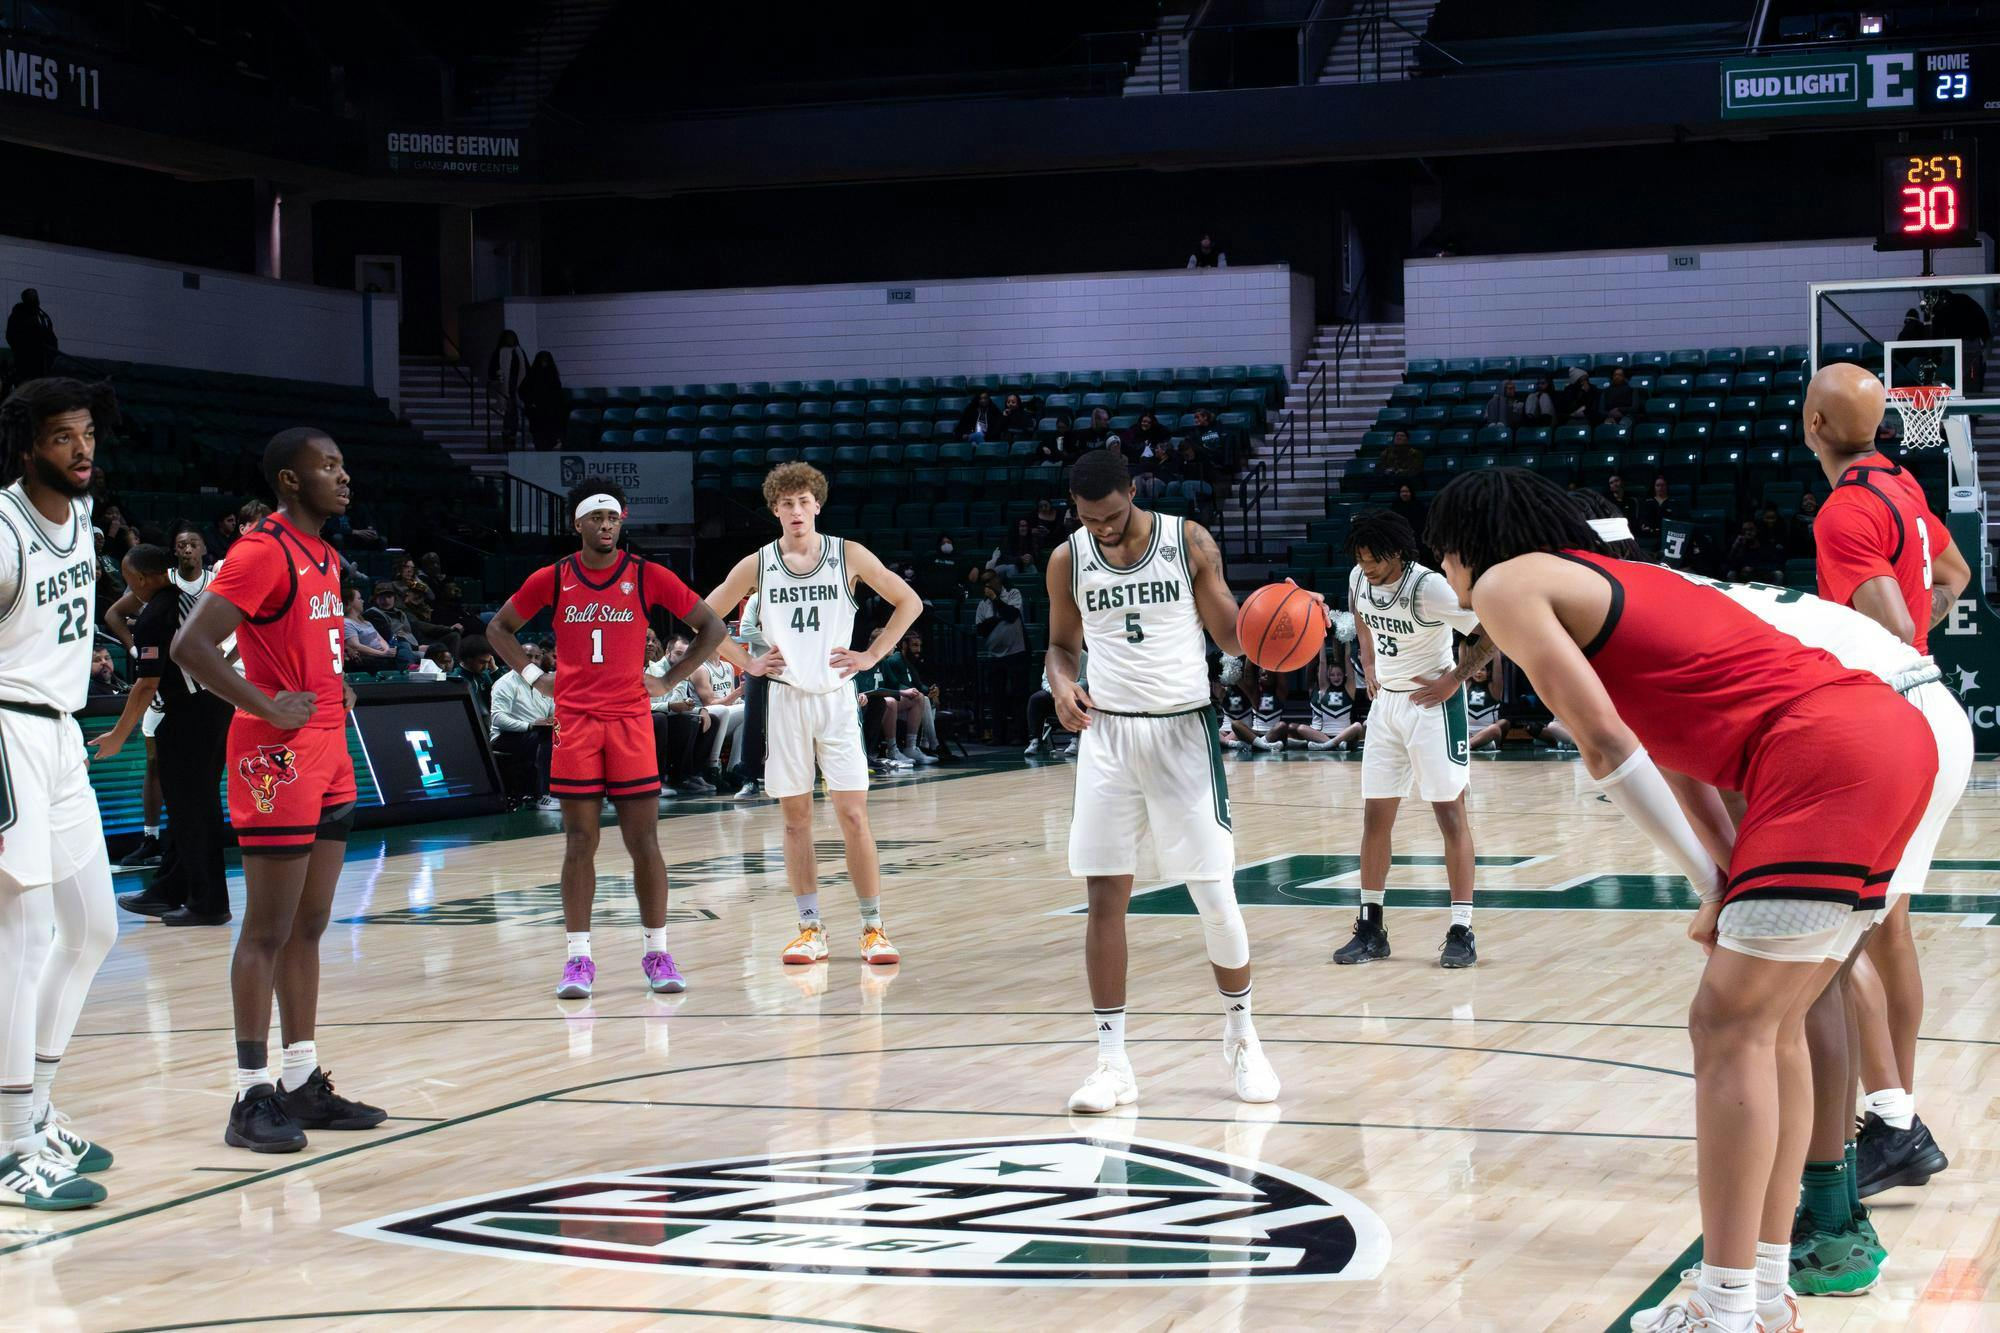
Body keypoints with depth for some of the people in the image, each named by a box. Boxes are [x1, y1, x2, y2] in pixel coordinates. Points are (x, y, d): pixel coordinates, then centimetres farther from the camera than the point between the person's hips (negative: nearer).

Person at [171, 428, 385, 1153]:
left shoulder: (326, 557, 14)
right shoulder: (261, 552, -14)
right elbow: (190, 646, -22)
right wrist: (266, 707, -20)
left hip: (327, 755, 9)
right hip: (277, 760, -9)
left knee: (308, 926, 12)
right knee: (269, 931, -5)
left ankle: (303, 1083, 18)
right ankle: (253, 1096, 0)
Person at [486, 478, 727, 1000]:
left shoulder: (648, 577, 0)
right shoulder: (552, 580, 3)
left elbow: (712, 627, 7)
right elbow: (499, 628, 16)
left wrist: (669, 681, 1)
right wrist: (534, 677, 4)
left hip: (632, 721, 0)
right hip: (574, 721, 0)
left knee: (643, 842, 0)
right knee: (580, 842, 1)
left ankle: (657, 954, 9)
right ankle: (579, 958, 5)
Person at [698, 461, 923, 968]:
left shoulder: (848, 555, 1)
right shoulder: (757, 565, 3)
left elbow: (909, 602, 8)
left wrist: (872, 655, 0)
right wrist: (747, 662, 2)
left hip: (836, 696, -1)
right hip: (783, 698, 1)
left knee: (853, 815, -6)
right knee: (796, 818, 4)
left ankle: (873, 928, 2)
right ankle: (810, 929, 11)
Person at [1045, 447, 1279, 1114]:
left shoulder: (1189, 542, -4)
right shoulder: (1069, 560, 2)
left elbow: (1230, 633, 2)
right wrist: (1062, 685, -8)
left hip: (1183, 730, -2)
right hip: (1108, 734, 2)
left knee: (1215, 893, -1)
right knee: (1105, 896, -1)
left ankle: (1241, 1036, 21)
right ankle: (1113, 1062, 6)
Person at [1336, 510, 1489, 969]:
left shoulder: (1431, 588, -22)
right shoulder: (1360, 580, -3)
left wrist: (1453, 680, -15)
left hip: (1432, 703, -7)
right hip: (1385, 703, 7)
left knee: (1450, 813, -4)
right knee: (1375, 815, 6)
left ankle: (1461, 931, -1)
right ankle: (1370, 928, 14)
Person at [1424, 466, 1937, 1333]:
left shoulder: (1508, 583, 1)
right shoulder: (1610, 579, 28)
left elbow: (1605, 747, -7)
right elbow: (1672, 744, 22)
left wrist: (1711, 882, -2)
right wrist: (1731, 880, 11)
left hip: (1825, 755, -9)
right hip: (1896, 733, 9)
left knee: (1730, 1027, -6)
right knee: (1771, 1025, 15)